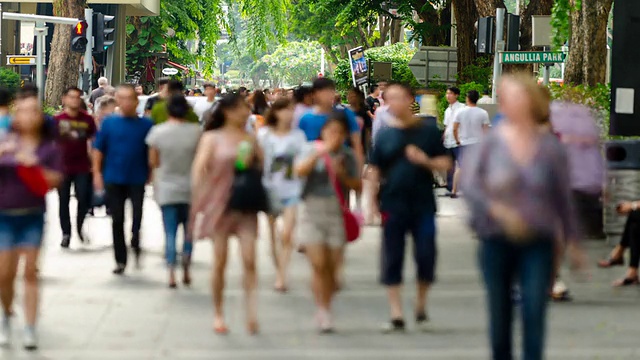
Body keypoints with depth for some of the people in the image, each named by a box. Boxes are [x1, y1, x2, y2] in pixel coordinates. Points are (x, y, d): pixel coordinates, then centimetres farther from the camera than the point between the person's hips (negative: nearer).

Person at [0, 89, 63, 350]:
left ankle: (30, 329, 4)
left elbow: (55, 180, -1)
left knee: (30, 271, 0)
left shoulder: (49, 147, 1)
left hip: (33, 215, 0)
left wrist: (35, 165, -15)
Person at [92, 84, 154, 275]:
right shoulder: (109, 123, 1)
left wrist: (151, 174, 1)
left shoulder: (145, 124, -1)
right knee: (117, 220, 7)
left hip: (137, 179, -1)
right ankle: (120, 260, 17)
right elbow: (98, 149, 4)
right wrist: (97, 173, -1)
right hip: (114, 179, 1)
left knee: (137, 214, -10)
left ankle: (135, 245, 16)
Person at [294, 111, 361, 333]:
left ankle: (326, 310, 18)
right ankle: (322, 311, -2)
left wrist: (343, 175, -12)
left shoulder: (348, 156, 7)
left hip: (337, 213, 2)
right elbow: (299, 171, -18)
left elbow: (358, 186, 6)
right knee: (318, 264, -10)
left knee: (332, 266, 2)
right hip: (312, 211, -2)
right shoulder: (312, 151, 0)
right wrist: (321, 152, -21)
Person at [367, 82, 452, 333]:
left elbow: (446, 163, 3)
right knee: (392, 260, 0)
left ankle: (421, 305, 21)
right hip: (393, 206, 1)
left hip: (423, 206, -1)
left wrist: (425, 161, -15)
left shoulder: (428, 131, 2)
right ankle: (396, 314, 7)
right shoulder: (384, 135, 6)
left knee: (425, 256, -1)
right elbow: (375, 171, 8)